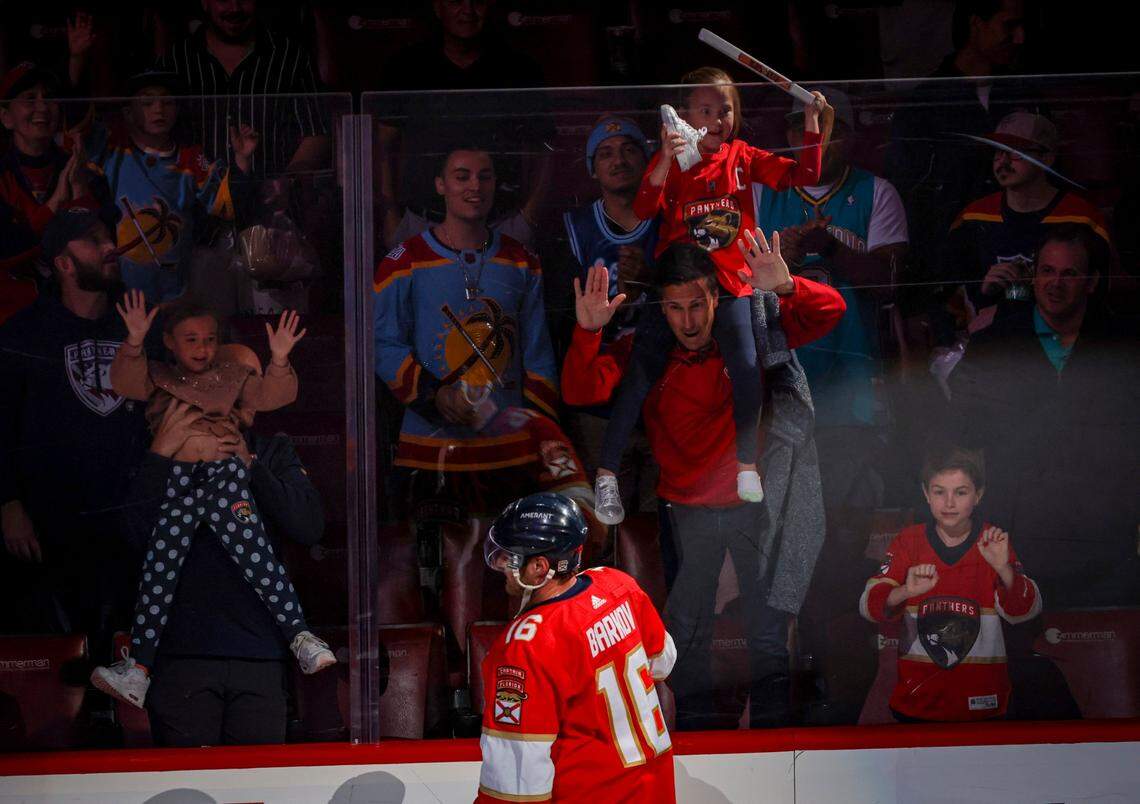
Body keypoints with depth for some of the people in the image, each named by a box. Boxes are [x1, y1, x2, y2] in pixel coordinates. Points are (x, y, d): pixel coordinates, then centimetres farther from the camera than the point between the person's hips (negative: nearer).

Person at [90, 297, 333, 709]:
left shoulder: (233, 374, 25)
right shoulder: (159, 378, 25)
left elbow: (270, 396, 11)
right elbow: (125, 382, 7)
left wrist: (279, 361, -6)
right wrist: (134, 342, -10)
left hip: (224, 468, 0)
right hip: (175, 472, 1)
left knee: (247, 540, -24)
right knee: (163, 555, -17)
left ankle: (299, 635, -29)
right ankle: (138, 667, -24)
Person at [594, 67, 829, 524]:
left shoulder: (743, 158, 4)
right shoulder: (670, 159, -5)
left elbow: (804, 175, 2)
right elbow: (644, 211, -19)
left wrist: (812, 124, -9)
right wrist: (666, 163, -32)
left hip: (730, 280, 2)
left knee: (747, 370, -12)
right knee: (642, 374, -6)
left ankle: (747, 468, 7)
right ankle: (606, 477, 0)